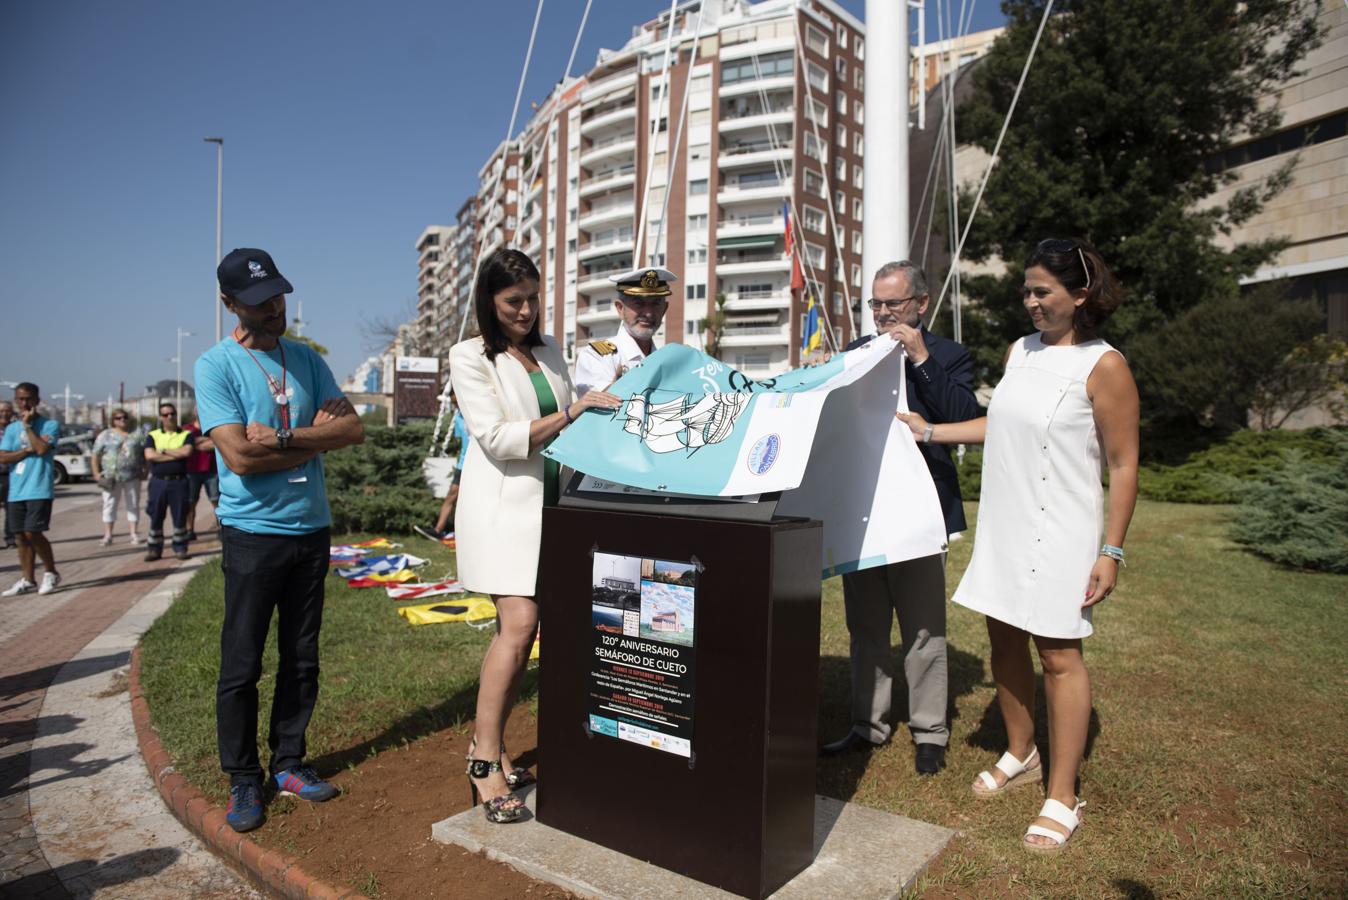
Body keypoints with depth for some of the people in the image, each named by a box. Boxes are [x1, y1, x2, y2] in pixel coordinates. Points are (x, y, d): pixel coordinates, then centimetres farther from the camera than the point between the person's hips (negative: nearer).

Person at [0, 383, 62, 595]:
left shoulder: (50, 425, -1)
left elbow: (42, 449, -17)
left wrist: (27, 425, -9)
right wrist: (28, 450, -10)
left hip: (39, 489, -5)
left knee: (32, 532, -11)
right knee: (21, 536, 8)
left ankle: (51, 573, 7)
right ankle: (27, 580, 15)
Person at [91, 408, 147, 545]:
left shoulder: (137, 435, 10)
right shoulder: (105, 435, 7)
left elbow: (146, 454, 10)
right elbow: (95, 456, 4)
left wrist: (145, 471, 0)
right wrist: (96, 473, -5)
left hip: (133, 477, 1)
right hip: (111, 478, -1)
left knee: (133, 505, 3)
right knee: (109, 505, 1)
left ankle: (133, 534, 8)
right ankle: (107, 535, 5)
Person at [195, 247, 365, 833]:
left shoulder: (306, 360, 9)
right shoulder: (215, 366, -6)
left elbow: (353, 427, -3)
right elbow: (240, 456, -18)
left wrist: (282, 438, -15)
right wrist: (314, 439, -8)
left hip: (312, 528, 5)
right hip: (252, 532, -4)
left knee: (301, 660, 12)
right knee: (241, 666, 3)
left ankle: (288, 762, 26)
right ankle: (243, 780, 19)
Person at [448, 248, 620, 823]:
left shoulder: (548, 350, 14)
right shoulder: (469, 357, -3)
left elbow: (570, 417, 24)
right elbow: (498, 439, -12)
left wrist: (605, 395, 7)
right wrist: (570, 414, -16)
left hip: (549, 500, 6)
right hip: (504, 502, -6)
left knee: (517, 628, 7)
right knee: (519, 624, -15)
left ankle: (488, 746, 20)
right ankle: (486, 759, -1)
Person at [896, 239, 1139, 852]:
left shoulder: (1102, 366, -10)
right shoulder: (1020, 352, 10)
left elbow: (1123, 465, -10)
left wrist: (1110, 552, -13)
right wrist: (930, 431, 16)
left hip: (1060, 530, -6)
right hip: (1003, 524, 7)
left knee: (1058, 655, 0)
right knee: (1005, 641, 13)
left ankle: (1062, 799, 13)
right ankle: (1021, 756, 34)